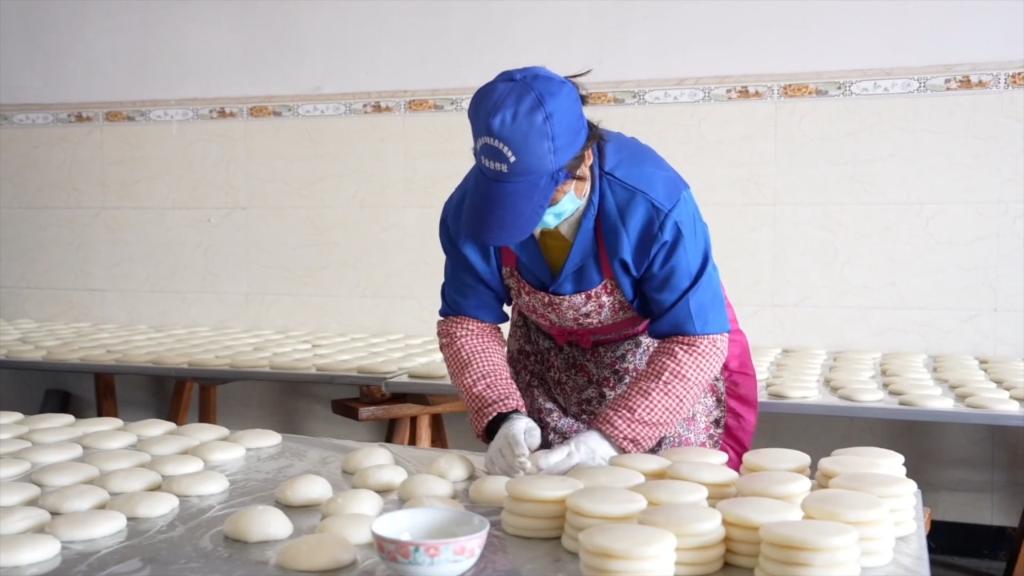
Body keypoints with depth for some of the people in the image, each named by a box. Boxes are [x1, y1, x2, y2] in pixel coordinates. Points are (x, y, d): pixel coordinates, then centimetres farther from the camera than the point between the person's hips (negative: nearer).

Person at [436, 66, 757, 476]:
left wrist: (610, 438, -40)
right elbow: (466, 321, -15)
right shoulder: (472, 206, -23)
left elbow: (697, 341, -31)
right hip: (547, 370, 3)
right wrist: (503, 417, -30)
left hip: (661, 371, -3)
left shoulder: (655, 203, -35)